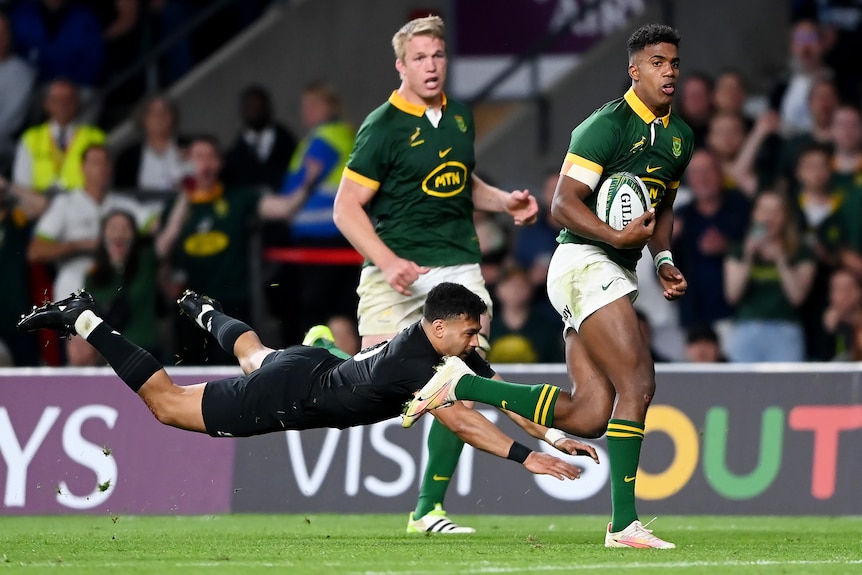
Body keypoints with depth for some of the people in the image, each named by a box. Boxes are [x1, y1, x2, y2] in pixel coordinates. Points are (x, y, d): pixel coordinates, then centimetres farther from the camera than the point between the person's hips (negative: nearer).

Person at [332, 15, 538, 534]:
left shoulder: (460, 118, 12)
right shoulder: (383, 128, -8)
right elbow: (347, 209, -10)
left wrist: (504, 201, 10)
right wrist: (388, 261, -22)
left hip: (459, 264, 5)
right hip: (398, 269, -5)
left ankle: (428, 509, 2)